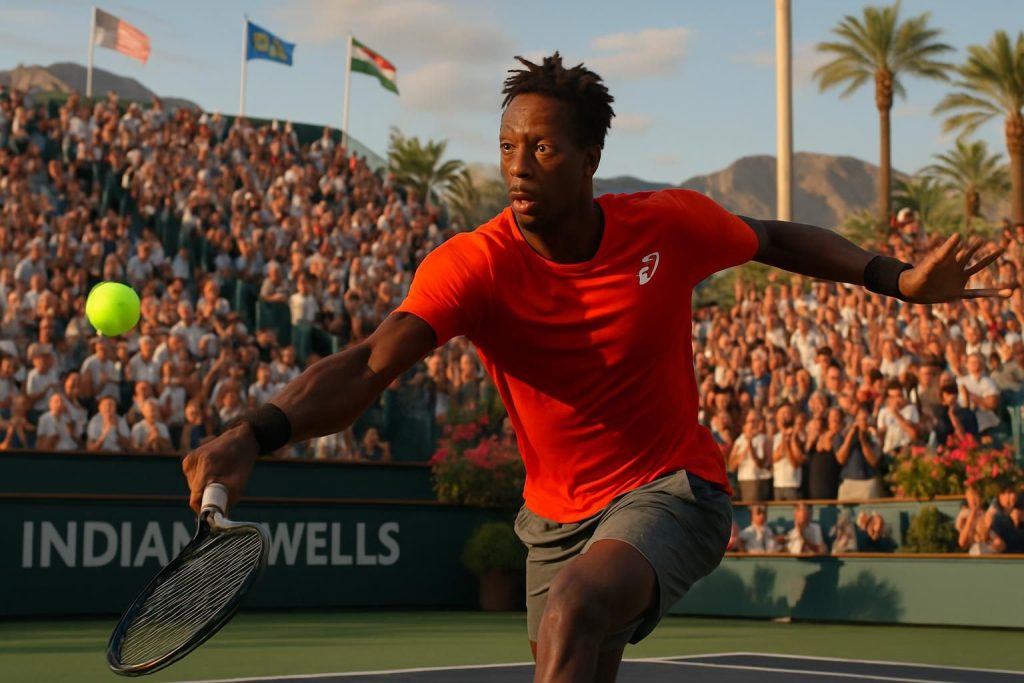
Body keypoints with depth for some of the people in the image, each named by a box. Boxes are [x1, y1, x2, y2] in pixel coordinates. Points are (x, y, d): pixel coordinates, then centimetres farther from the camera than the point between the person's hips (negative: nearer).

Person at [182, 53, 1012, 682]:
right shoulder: (471, 265, -20)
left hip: (673, 489, -2)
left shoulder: (671, 224, -13)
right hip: (558, 517, 2)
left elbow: (777, 239, 9)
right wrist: (255, 434, -52)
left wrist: (897, 278, -1)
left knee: (574, 609, -32)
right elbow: (367, 367, -35)